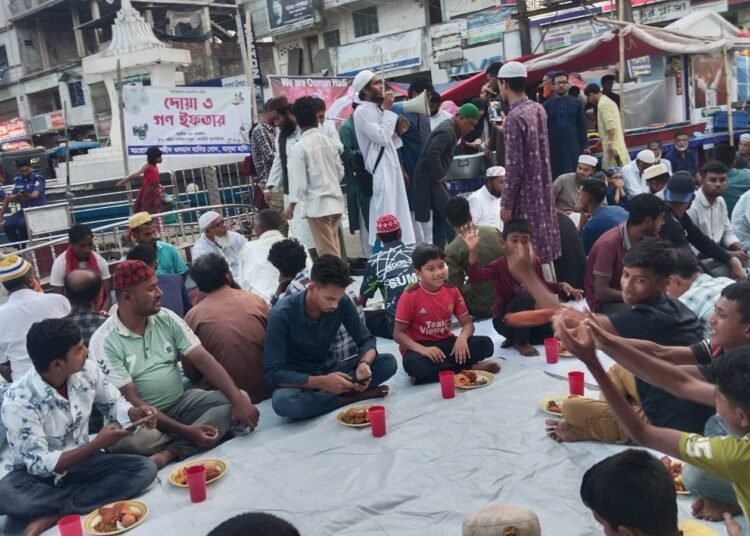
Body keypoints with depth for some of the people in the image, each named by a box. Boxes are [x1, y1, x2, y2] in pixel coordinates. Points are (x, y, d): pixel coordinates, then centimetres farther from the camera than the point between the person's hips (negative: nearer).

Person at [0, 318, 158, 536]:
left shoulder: (87, 370, -12)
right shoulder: (18, 401, -26)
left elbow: (113, 403, 5)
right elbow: (41, 464, -24)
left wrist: (136, 413, -18)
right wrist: (97, 444, -31)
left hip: (81, 461, 4)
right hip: (36, 472, -4)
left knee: (145, 468, -21)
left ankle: (52, 517, -22)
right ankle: (91, 495, -16)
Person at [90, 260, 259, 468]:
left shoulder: (167, 319, 0)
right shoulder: (104, 341, -14)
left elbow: (202, 359, -7)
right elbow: (131, 400, -19)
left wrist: (238, 398, -22)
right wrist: (185, 430, -27)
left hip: (181, 402, 5)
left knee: (236, 399, -17)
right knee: (130, 440, -39)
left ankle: (168, 453, -28)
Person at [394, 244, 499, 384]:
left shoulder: (452, 291, -1)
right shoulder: (410, 297, -14)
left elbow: (467, 323, 2)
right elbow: (398, 334, -13)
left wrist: (462, 338, -22)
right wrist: (422, 349, -29)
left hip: (446, 343, 4)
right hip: (420, 346, -4)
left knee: (486, 344, -18)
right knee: (412, 363, -41)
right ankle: (470, 368, -25)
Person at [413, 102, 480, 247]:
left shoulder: (451, 130, 13)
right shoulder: (447, 131, -18)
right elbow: (432, 154, -31)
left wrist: (441, 175, 9)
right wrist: (439, 176, -19)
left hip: (433, 178, 10)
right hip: (429, 178, -10)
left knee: (441, 216, 12)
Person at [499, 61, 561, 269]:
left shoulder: (514, 118, -20)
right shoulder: (539, 109, 5)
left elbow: (514, 165, -21)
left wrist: (506, 203, -14)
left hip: (526, 194, -8)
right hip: (543, 189, 8)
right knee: (544, 247, 16)